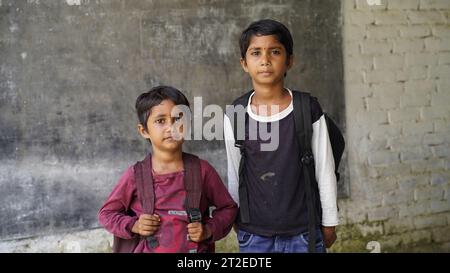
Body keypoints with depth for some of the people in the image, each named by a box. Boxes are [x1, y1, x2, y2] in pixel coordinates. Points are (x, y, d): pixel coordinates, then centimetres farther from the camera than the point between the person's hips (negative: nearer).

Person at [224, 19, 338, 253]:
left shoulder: (308, 109, -8)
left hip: (304, 233, -1)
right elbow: (234, 175, 7)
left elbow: (325, 170, 0)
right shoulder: (234, 115, -4)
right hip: (254, 236, 1)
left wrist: (329, 223, 5)